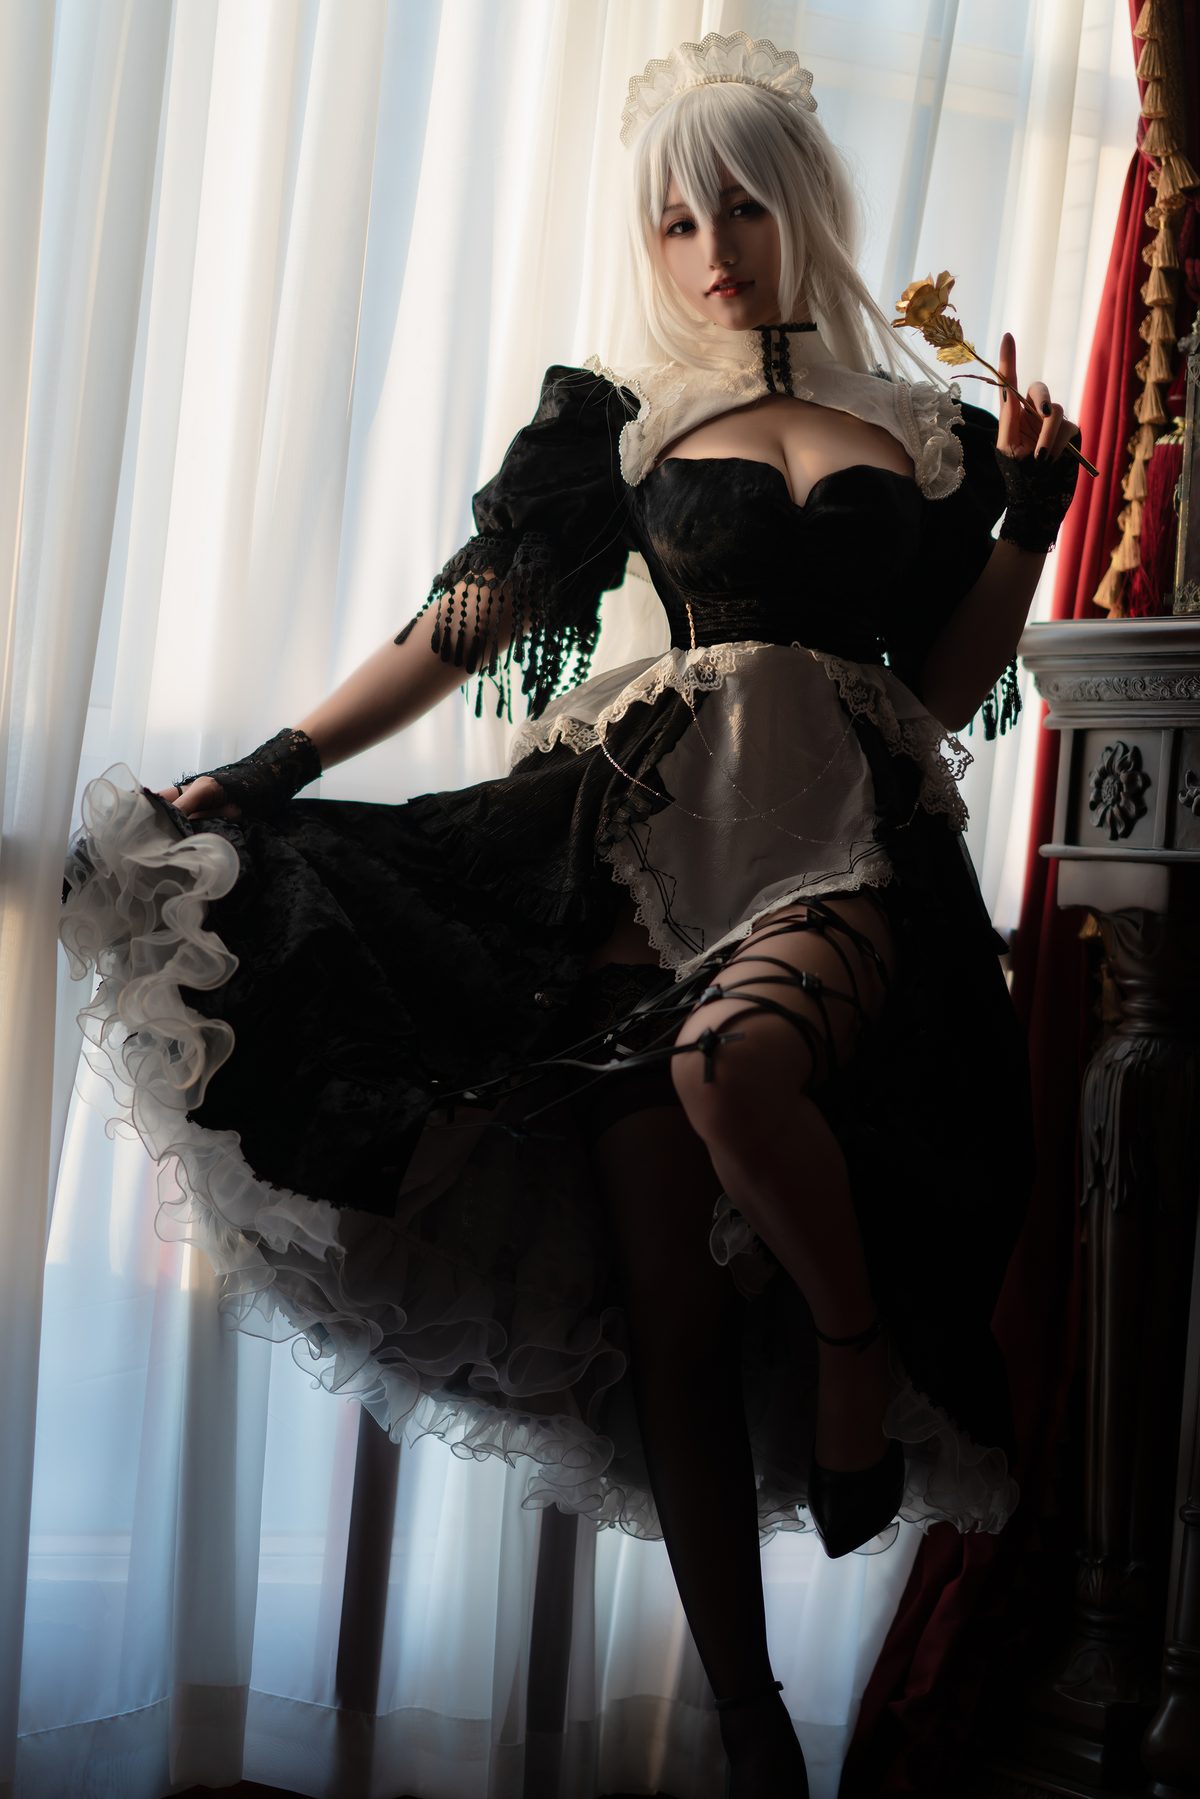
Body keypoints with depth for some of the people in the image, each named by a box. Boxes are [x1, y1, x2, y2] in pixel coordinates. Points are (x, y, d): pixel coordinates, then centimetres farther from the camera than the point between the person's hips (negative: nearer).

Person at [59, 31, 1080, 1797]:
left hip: (849, 844, -1)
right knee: (668, 1296, -5)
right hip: (657, 838, 1)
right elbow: (468, 618, 10)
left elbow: (943, 695, 16)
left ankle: (861, 1352, -9)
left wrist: (1026, 523, 6)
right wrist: (275, 768, 3)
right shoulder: (626, 421, 14)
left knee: (734, 1055, -38)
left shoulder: (939, 439, 15)